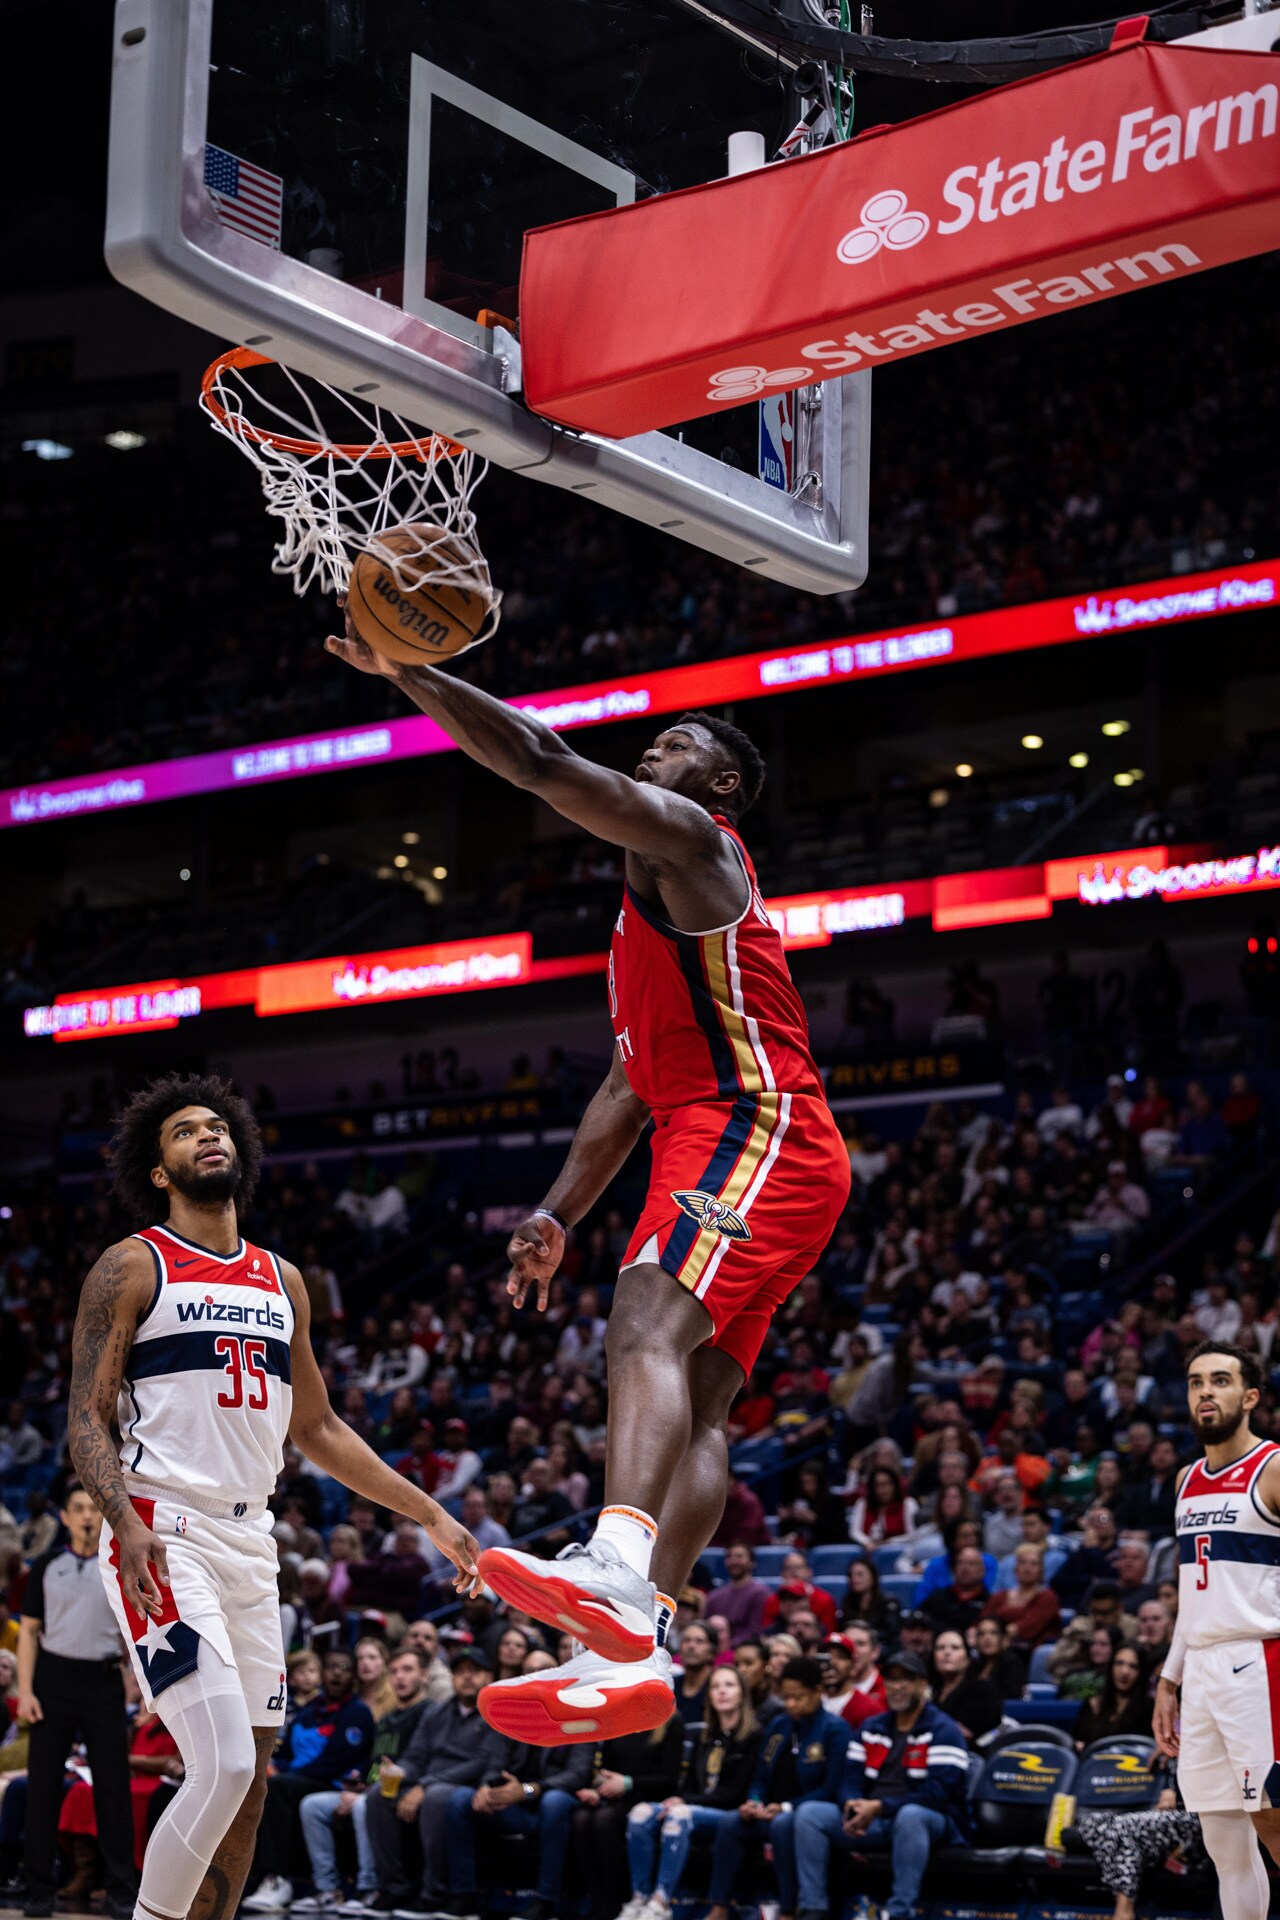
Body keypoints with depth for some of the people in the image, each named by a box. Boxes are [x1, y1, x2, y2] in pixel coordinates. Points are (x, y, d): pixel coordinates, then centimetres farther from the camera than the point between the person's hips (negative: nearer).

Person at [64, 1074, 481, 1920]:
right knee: (223, 1767, -19)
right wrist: (127, 1524, -24)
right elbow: (86, 1417, -7)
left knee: (250, 1786, 8)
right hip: (162, 1537, -7)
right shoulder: (133, 1268, -1)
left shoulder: (282, 1279, 17)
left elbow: (317, 1428, 22)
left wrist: (431, 1515, 17)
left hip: (250, 1538, 7)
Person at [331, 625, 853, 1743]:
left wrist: (409, 674, -5)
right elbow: (631, 1087, 31)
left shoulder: (685, 835, 2)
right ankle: (638, 1651, -8)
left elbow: (542, 761, -11)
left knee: (648, 1325, -30)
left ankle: (618, 1570, -52)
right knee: (694, 1398, 0)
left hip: (753, 1127, -11)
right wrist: (560, 1214, 24)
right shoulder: (652, 918, 33)